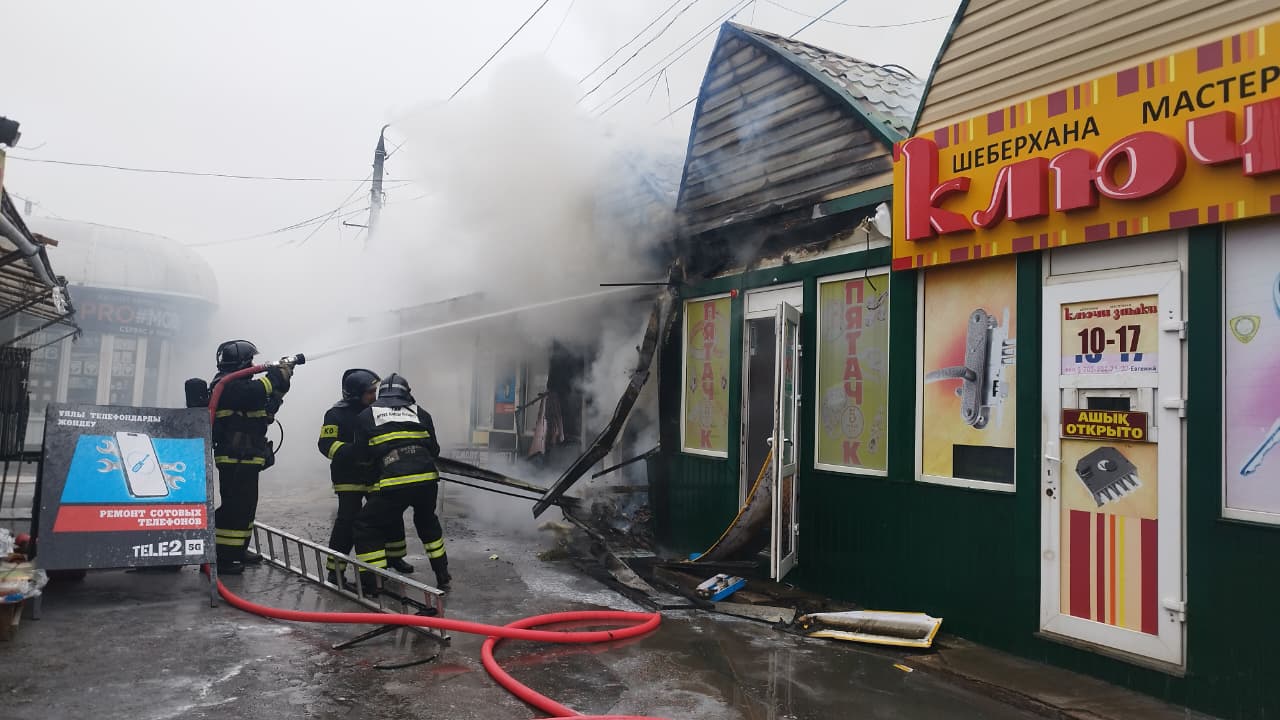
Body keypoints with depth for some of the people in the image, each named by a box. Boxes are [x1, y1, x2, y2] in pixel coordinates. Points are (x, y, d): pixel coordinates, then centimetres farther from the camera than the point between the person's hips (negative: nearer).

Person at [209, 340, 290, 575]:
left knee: (246, 505, 19)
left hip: (245, 458, 11)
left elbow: (267, 405, 22)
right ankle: (221, 558, -7)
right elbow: (255, 392, -32)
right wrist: (277, 374, -17)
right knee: (235, 506, -10)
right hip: (236, 459, -11)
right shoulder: (228, 384, -13)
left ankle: (237, 552, 30)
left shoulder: (238, 384, 20)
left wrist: (281, 379, 10)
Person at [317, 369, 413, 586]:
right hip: (349, 477, -6)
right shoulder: (336, 414, -13)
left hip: (376, 474, 6)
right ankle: (335, 568, -1)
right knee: (348, 520, -13)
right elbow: (326, 444, -19)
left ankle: (393, 556, 28)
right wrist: (353, 452, -32)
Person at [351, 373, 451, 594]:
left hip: (394, 483, -3)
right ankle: (442, 576, 34)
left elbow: (361, 455, 14)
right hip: (427, 480, 4)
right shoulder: (420, 414, 19)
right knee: (427, 521, 30)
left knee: (367, 525, 16)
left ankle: (369, 585, 10)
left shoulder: (366, 415, 14)